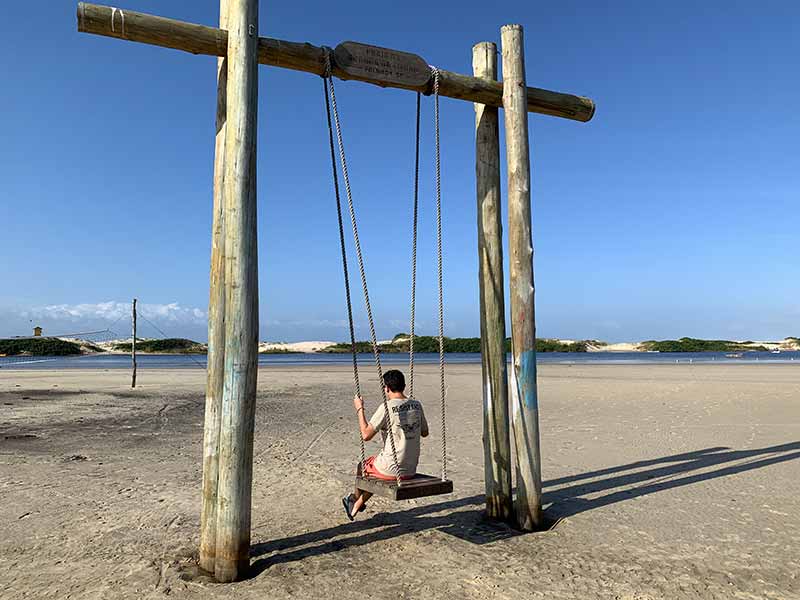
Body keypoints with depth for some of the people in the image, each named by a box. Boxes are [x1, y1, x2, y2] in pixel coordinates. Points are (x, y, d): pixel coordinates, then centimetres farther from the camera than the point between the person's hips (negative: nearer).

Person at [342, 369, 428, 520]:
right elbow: (424, 433, 14)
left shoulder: (387, 407, -19)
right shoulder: (417, 405, 0)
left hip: (392, 470, -6)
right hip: (411, 470, 6)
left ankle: (355, 497, 50)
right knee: (374, 464, 33)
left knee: (363, 467, 25)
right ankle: (355, 508, 44)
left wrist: (360, 409, -6)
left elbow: (366, 435, -17)